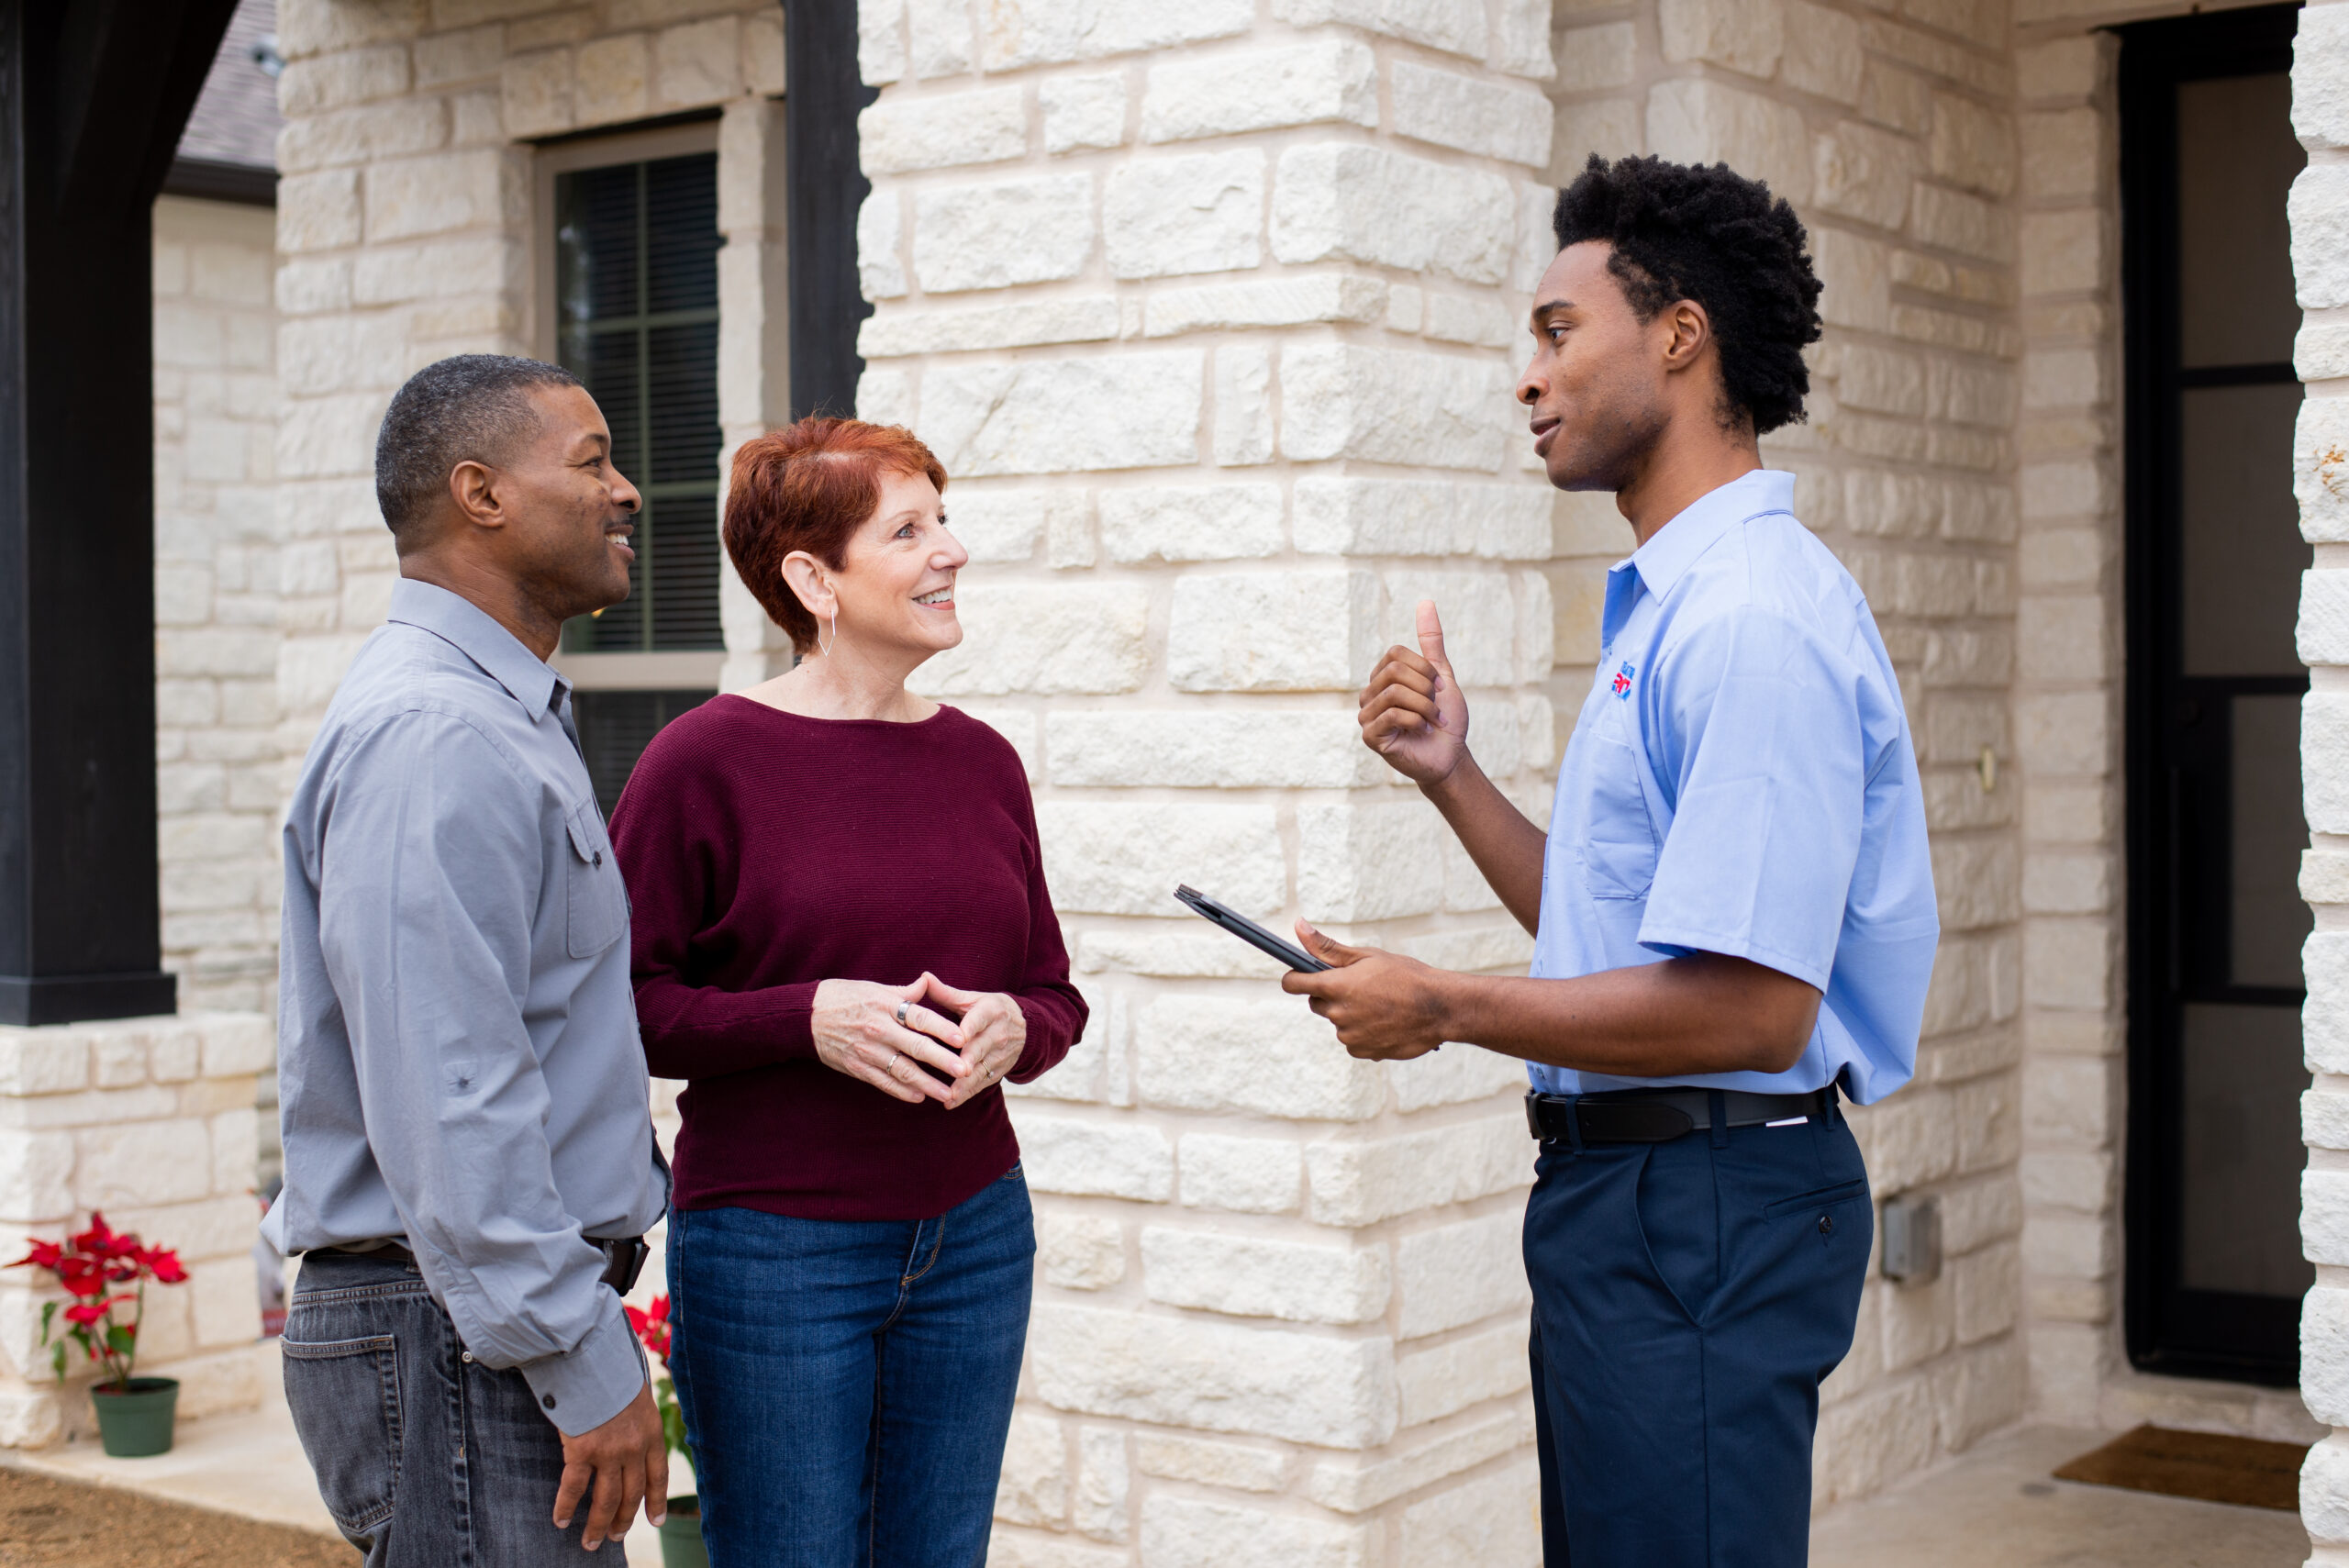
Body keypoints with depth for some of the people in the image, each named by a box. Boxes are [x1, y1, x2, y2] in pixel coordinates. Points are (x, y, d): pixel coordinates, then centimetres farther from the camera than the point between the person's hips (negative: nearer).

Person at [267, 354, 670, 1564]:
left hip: (514, 1317, 10)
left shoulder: (506, 718, 17)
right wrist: (587, 1365, -21)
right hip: (457, 1340, -10)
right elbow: (443, 1103, -23)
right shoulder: (430, 738, -17)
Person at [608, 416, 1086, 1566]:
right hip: (770, 1245, -5)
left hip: (972, 1241, 5)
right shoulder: (704, 760, -8)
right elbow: (618, 1004, -9)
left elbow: (1053, 993, 14)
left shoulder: (982, 761, 8)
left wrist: (1012, 1029, -9)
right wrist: (808, 1018, -21)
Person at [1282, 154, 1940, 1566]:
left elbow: (1747, 1008, -25)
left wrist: (1448, 1009, -15)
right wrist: (1453, 776, 8)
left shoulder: (1754, 619, -19)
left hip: (1705, 1217, -10)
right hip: (1621, 1186, 10)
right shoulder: (1669, 604, 16)